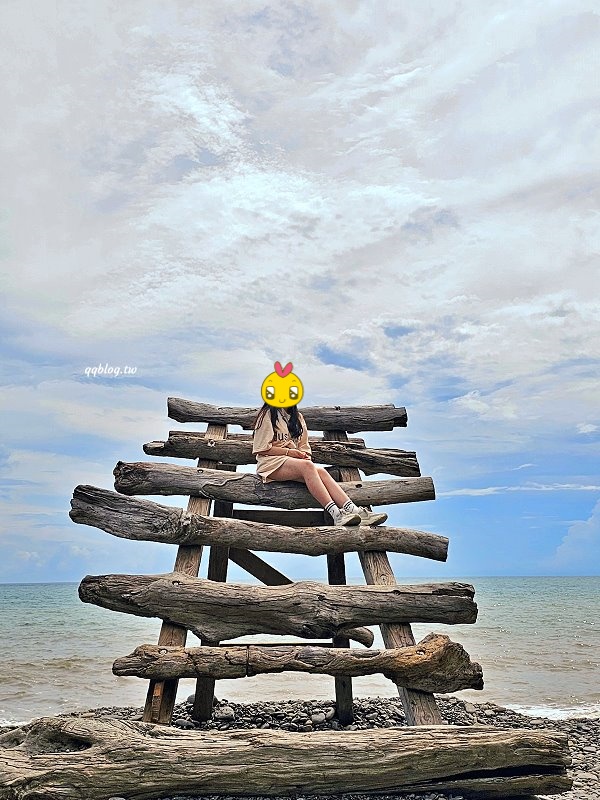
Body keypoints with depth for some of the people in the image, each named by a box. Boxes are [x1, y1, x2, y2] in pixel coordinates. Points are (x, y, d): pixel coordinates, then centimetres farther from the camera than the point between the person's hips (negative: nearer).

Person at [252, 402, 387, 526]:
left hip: (294, 460, 6)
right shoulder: (267, 415, 1)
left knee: (321, 471, -26)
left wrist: (305, 455, 0)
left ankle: (354, 510, -43)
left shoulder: (297, 417, 21)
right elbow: (262, 448, -6)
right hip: (272, 463, -6)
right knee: (307, 466, -34)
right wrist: (289, 452, -12)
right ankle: (336, 514, -46)